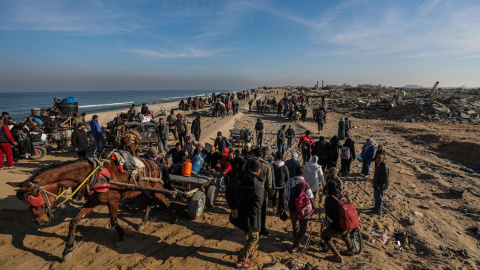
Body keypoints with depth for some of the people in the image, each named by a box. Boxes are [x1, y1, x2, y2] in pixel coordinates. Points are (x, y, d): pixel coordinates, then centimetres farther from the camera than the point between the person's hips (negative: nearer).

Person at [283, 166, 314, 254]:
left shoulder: (289, 182, -7)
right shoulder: (305, 184, -18)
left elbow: (285, 195, 0)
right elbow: (310, 198, -15)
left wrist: (284, 205, 12)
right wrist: (313, 207, 4)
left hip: (292, 208, 4)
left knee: (295, 226, 28)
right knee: (303, 229, 12)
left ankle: (296, 239, 52)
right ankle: (294, 247, 4)